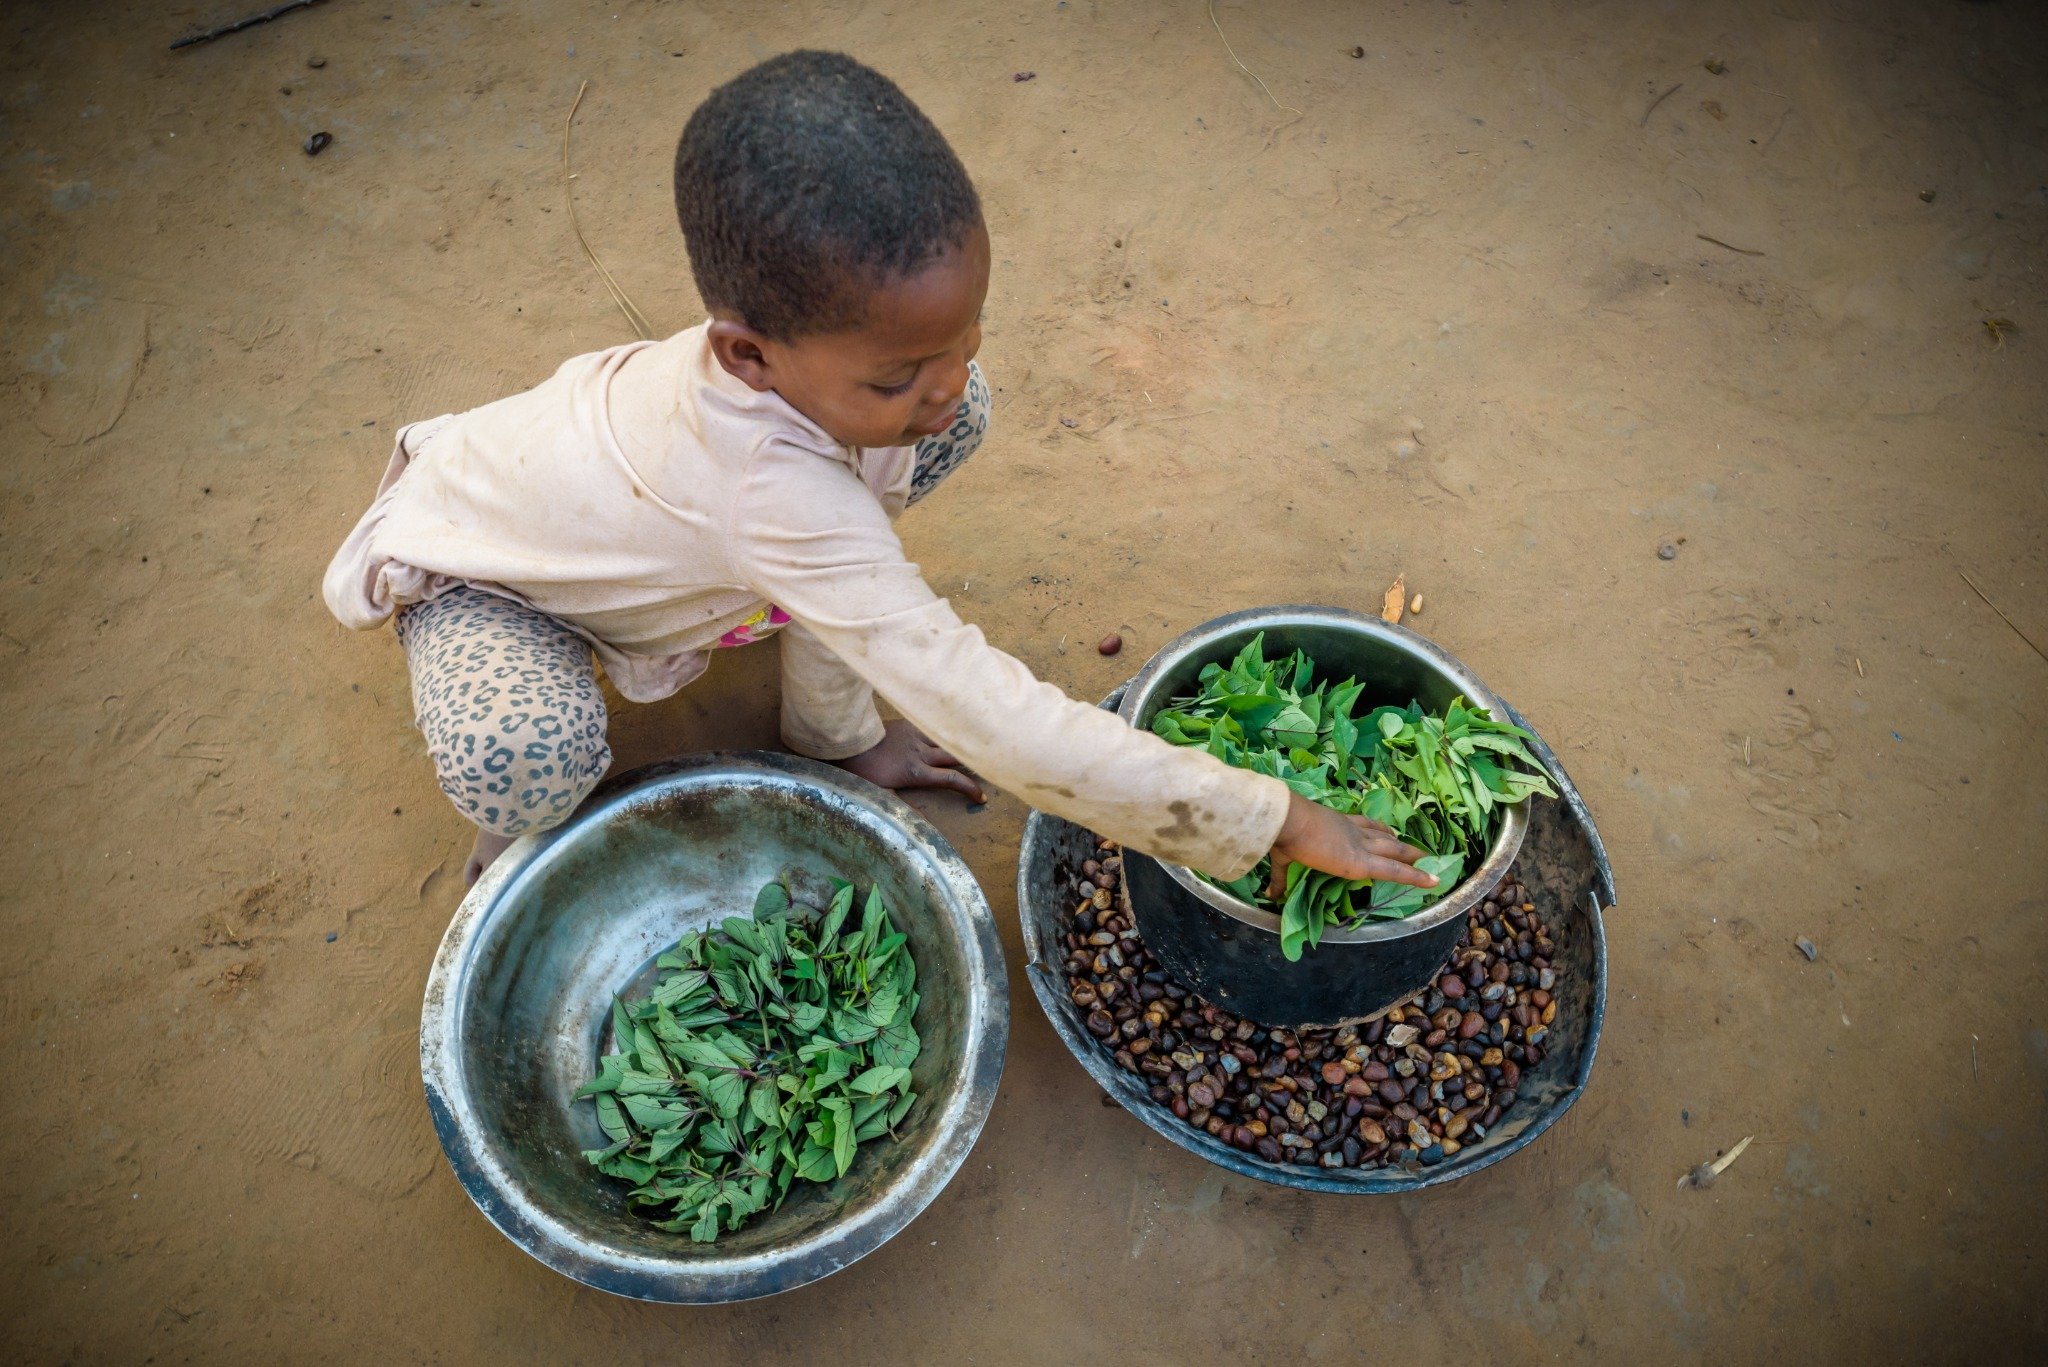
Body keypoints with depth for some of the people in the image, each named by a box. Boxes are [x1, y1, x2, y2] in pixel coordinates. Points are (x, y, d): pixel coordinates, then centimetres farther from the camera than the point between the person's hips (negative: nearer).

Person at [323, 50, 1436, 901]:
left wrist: (839, 731, 0)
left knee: (957, 426, -11)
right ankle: (516, 837, 1)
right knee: (531, 763, -39)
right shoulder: (774, 494, -48)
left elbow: (846, 535, -11)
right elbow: (984, 718, -49)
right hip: (474, 565, -5)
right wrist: (1273, 823, -44)